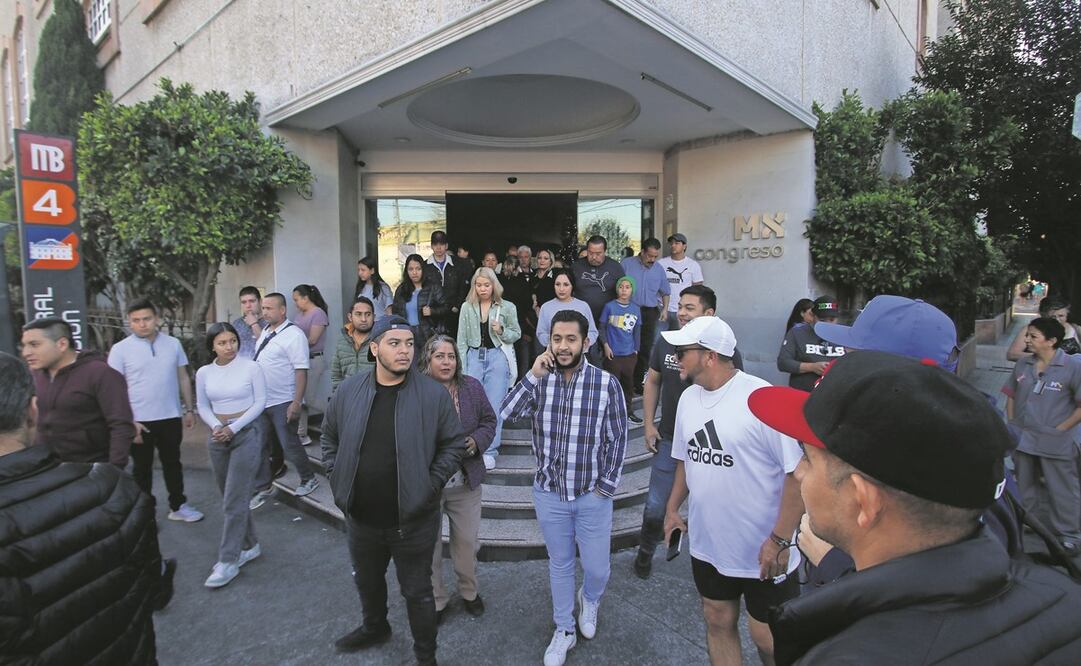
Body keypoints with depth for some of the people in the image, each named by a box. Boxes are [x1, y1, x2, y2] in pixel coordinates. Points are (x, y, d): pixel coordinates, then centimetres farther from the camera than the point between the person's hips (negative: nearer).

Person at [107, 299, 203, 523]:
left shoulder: (173, 344, 2)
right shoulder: (120, 349, -6)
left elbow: (183, 378, 9)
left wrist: (189, 409, 8)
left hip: (171, 417, 3)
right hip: (140, 421, -2)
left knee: (172, 463, 14)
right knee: (142, 468, 11)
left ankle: (178, 506, 27)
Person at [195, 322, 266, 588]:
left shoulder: (251, 367, -8)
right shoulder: (204, 373, 3)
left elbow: (260, 402, -7)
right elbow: (203, 407, 8)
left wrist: (233, 428, -13)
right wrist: (216, 426, -11)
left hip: (247, 432, -5)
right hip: (218, 436, 5)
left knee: (234, 500, -6)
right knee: (231, 498, 12)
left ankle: (228, 561, 1)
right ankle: (249, 546, 27)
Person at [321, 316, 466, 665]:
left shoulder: (434, 394, -14)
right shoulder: (349, 391, -4)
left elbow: (454, 444, -7)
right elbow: (330, 438, 10)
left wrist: (430, 486, -12)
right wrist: (338, 481, 3)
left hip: (413, 519, -4)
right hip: (360, 516, 4)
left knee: (417, 591, 13)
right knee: (367, 581, 28)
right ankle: (374, 627, 57)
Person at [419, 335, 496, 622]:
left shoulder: (472, 387, -3)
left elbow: (489, 420, 6)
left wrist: (476, 441, -12)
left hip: (466, 481, 3)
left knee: (467, 540, 18)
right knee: (429, 543, 13)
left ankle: (469, 591, 42)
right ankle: (436, 599, 35)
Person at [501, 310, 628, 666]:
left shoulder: (606, 383, -11)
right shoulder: (539, 380, -5)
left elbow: (617, 439, -5)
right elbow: (506, 413, -18)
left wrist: (606, 487, -5)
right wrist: (533, 375, -24)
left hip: (592, 495, -1)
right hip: (549, 493, 2)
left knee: (597, 569, 11)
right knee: (559, 565, 18)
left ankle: (589, 598, 47)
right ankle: (563, 630, 40)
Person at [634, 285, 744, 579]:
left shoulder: (727, 351, -12)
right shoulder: (665, 343, -2)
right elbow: (652, 382, 8)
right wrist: (649, 425, 3)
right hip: (669, 440, 2)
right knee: (655, 505, 10)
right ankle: (645, 552, 36)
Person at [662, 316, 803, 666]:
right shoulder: (688, 398, 2)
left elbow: (799, 471, -21)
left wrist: (780, 539, -20)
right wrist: (673, 508, 13)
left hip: (763, 553, -6)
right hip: (707, 545, 6)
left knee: (767, 637, 11)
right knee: (718, 621, 21)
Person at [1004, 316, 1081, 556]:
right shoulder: (1023, 365, 2)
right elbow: (1011, 395, 11)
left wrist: (1061, 429, -13)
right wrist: (1011, 425, 4)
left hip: (1056, 444, -4)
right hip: (1023, 439, 5)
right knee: (1024, 486, 20)